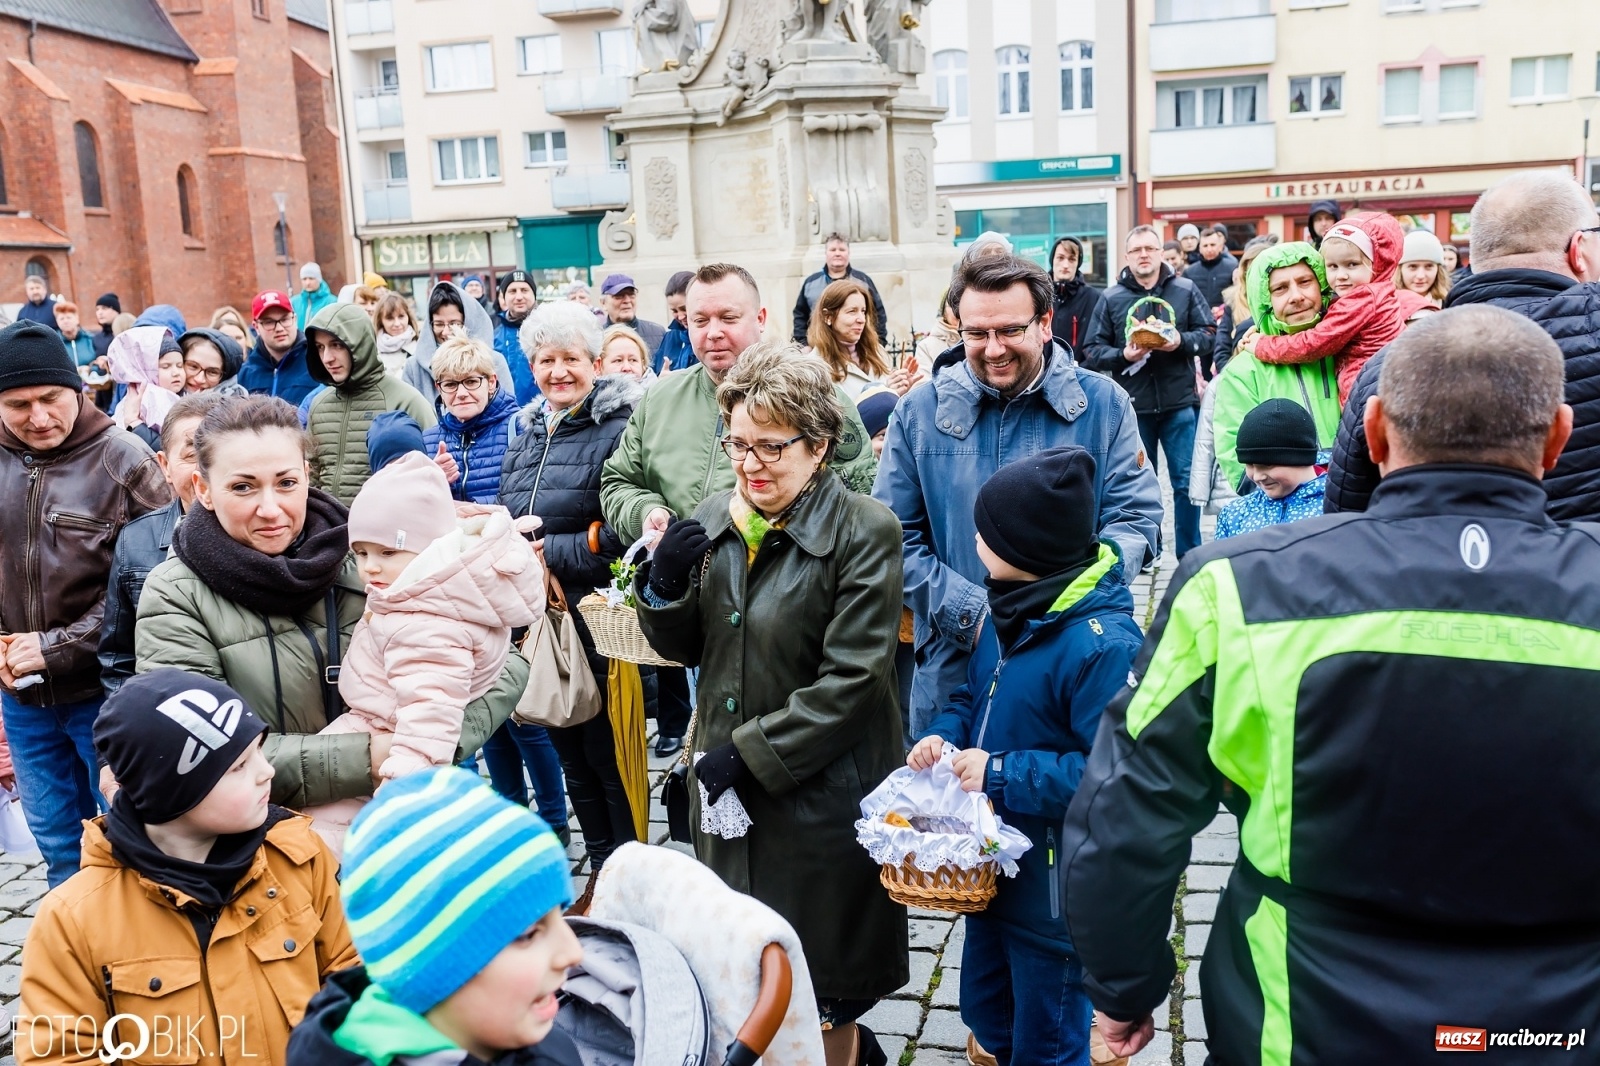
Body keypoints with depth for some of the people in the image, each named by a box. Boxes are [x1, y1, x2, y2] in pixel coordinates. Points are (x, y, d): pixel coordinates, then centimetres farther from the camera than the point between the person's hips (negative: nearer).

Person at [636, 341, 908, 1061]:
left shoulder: (864, 531, -15)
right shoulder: (713, 520, 2)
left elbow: (850, 680, -18)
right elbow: (683, 648, 8)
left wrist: (752, 754, -18)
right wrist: (664, 583, -11)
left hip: (821, 789, -6)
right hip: (724, 785, 6)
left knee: (822, 970, 12)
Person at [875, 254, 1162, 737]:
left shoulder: (1103, 404, 0)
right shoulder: (920, 411, 1)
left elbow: (1137, 518, -2)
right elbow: (897, 538, -1)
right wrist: (972, 614, -13)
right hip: (953, 668, 1)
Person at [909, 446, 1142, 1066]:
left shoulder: (1104, 644, -28)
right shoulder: (1012, 609, 0)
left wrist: (1002, 774, -27)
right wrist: (944, 734, -5)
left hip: (1054, 887, -8)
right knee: (987, 1014, 28)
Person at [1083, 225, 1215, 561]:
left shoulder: (1186, 290, 4)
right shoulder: (1111, 298, 3)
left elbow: (1209, 334, 3)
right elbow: (1093, 350, 1)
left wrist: (1182, 341, -16)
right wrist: (1123, 356, -16)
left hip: (1180, 403, 0)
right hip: (1133, 407, 0)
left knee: (1186, 480, 4)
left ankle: (1189, 554, 16)